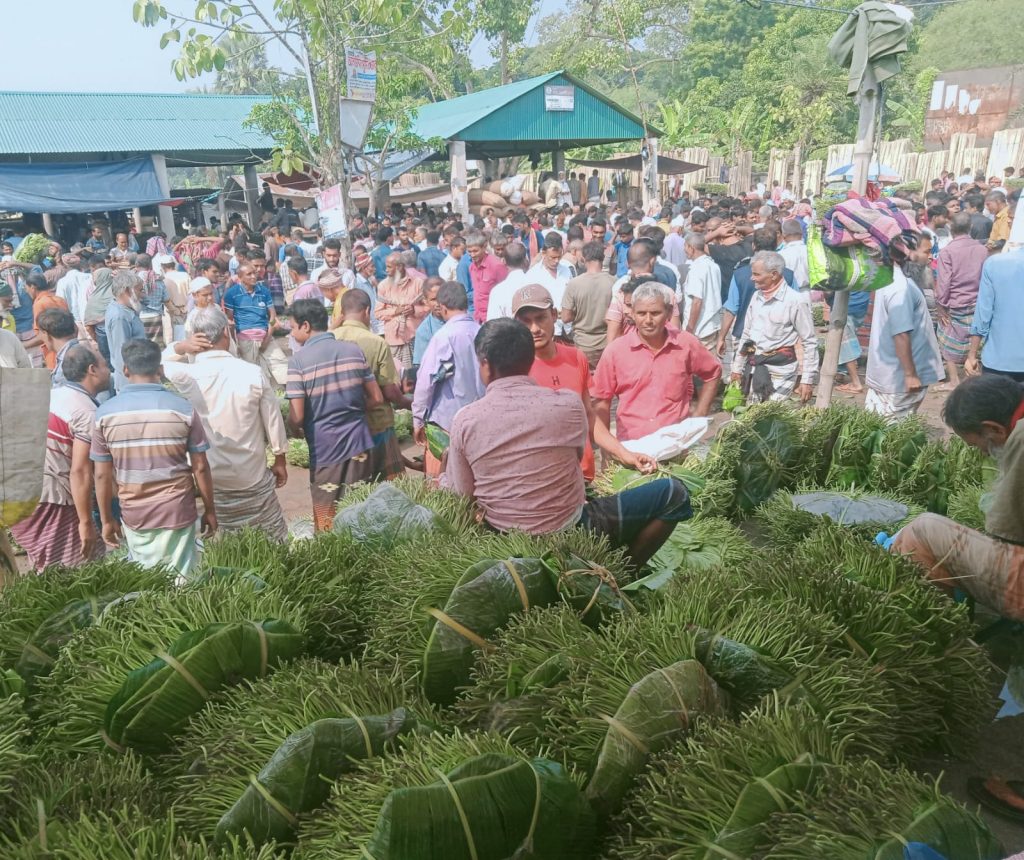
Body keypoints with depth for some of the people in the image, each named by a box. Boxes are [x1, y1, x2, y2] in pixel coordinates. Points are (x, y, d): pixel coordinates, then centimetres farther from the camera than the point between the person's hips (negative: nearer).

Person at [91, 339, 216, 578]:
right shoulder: (182, 409, -10)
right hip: (177, 512, -2)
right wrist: (210, 510, 5)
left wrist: (107, 519, 9)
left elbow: (102, 475, -2)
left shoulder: (106, 413, -6)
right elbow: (200, 468, -6)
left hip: (133, 515, 2)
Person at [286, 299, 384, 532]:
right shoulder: (354, 350, 1)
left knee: (329, 523, 11)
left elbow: (296, 417, -13)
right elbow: (376, 399, 5)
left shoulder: (298, 360, -11)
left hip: (325, 448, -4)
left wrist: (297, 431, 9)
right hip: (358, 441, 4)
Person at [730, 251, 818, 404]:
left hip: (780, 370, -7)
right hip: (754, 368, 7)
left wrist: (807, 380, -11)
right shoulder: (756, 297, 6)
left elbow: (810, 343, -10)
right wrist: (737, 368, 15)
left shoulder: (795, 301, -13)